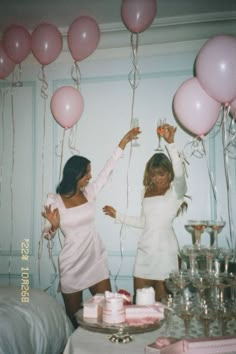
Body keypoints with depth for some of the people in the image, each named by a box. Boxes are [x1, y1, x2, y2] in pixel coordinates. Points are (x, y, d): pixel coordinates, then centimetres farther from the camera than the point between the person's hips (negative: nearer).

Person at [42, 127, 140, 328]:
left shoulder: (89, 193, 2)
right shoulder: (54, 200, -9)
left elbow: (108, 170, 4)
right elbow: (48, 235, -2)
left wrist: (123, 143, 4)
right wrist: (53, 225, -26)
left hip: (97, 260, 4)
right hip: (72, 264, -3)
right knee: (74, 316, 11)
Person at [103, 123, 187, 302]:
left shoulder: (176, 190, -4)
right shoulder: (148, 192, 14)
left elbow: (180, 173, -26)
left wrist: (171, 143, -33)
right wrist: (117, 215, 20)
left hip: (165, 250, -5)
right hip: (145, 250, 6)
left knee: (162, 302, 2)